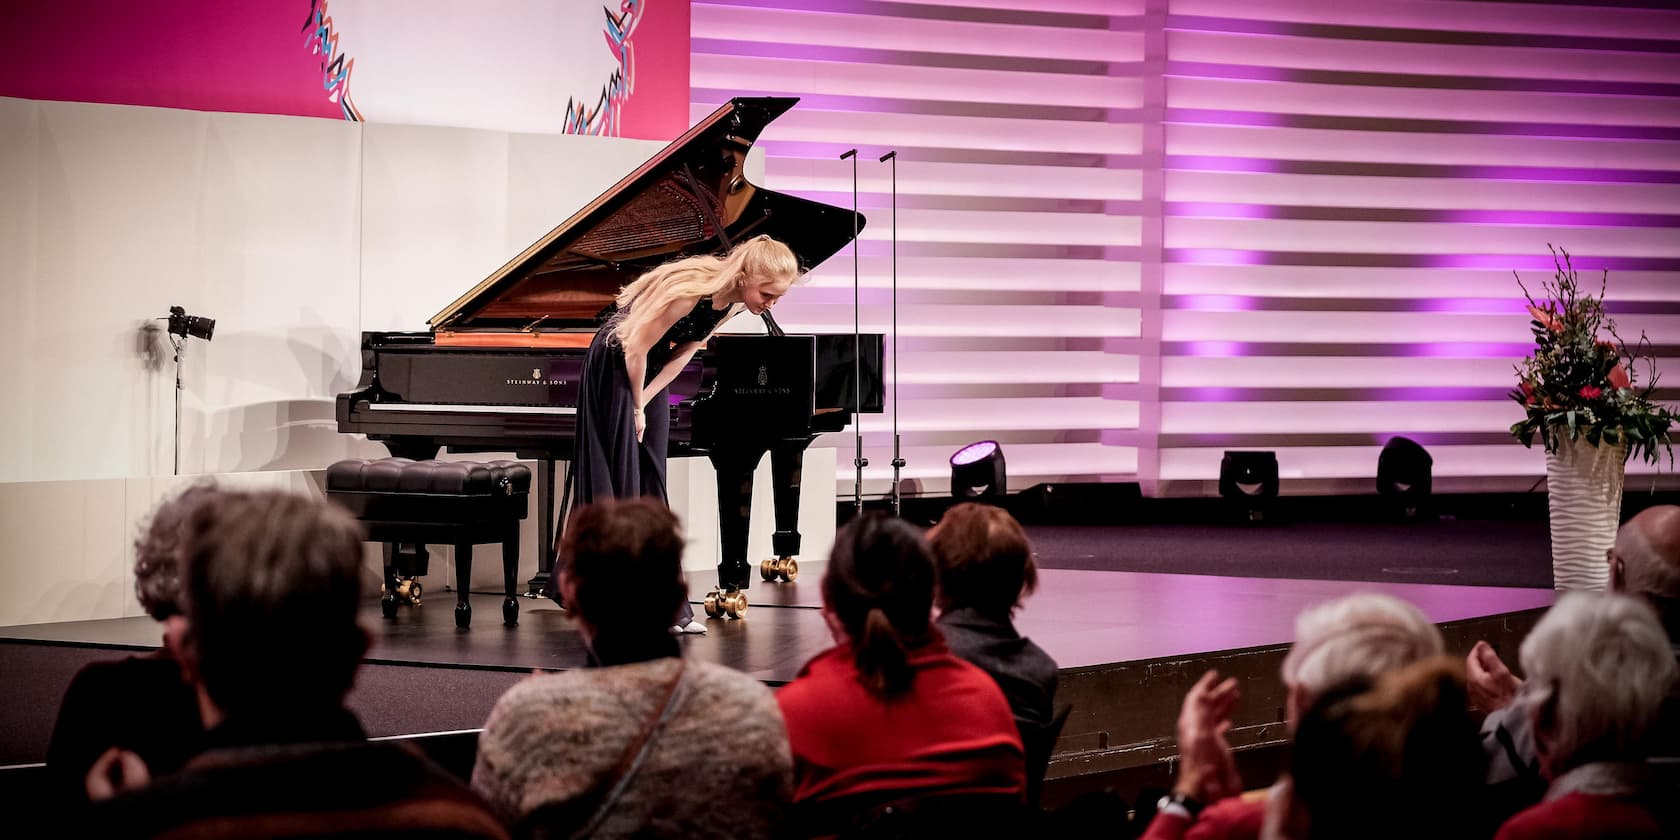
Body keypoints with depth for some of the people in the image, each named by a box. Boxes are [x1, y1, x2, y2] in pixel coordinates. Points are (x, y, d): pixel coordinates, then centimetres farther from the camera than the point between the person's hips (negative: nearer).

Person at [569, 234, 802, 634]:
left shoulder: (733, 302, -7)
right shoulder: (694, 289, -32)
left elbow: (683, 352, 2)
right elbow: (636, 348, -26)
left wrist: (644, 402, -6)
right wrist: (637, 409, -14)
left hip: (649, 371, 8)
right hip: (616, 368, -8)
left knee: (651, 486, 7)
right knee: (620, 485, -7)